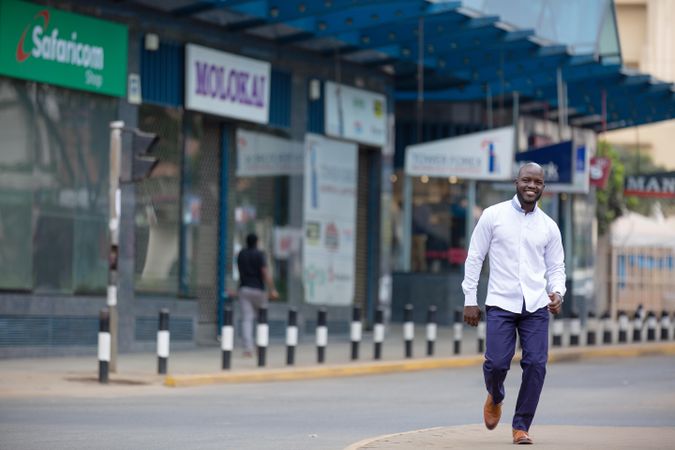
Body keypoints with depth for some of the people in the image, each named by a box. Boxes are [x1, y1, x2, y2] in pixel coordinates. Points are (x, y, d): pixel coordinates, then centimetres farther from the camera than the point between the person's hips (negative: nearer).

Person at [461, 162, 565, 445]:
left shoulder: (549, 227, 9)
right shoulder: (493, 216, 2)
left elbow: (556, 267, 14)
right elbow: (474, 258, 4)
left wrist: (557, 293, -7)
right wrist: (470, 300, 0)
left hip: (536, 306, 2)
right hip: (500, 304, -2)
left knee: (536, 364, -7)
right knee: (497, 363, -9)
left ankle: (521, 427, 6)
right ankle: (495, 398, 27)